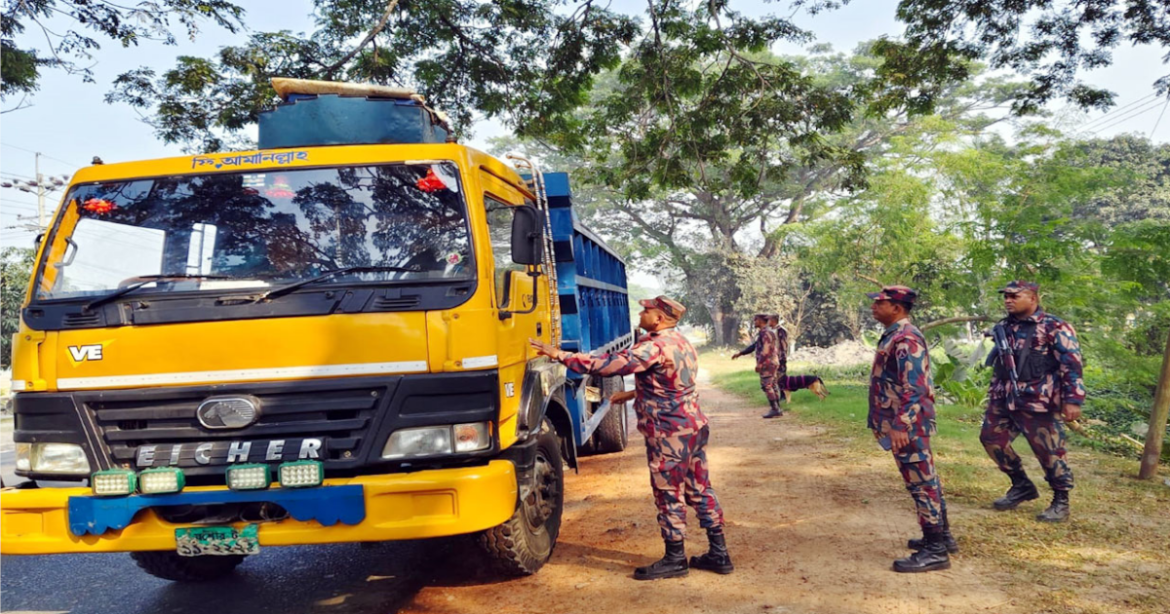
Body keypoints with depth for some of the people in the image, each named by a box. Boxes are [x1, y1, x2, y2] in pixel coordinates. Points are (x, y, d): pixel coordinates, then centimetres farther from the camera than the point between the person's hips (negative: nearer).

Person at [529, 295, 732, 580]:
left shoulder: (655, 347, -20)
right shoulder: (680, 342, 11)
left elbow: (607, 364, -25)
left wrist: (559, 355, -20)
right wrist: (632, 394, 25)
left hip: (669, 434, -10)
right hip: (694, 426, 10)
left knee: (669, 495, 3)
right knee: (700, 490, 14)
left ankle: (675, 559, 14)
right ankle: (718, 554, 21)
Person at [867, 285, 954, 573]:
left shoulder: (906, 339, -18)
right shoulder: (894, 336, 14)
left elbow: (914, 387, -25)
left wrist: (901, 425, -29)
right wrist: (896, 424, 25)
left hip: (907, 426, -11)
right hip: (904, 424, 11)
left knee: (921, 484, -5)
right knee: (925, 482, 18)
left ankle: (935, 551, 2)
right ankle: (941, 536, 30)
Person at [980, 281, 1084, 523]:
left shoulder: (1055, 327, -8)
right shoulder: (1004, 327, 12)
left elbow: (1072, 364, -11)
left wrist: (1073, 399, -17)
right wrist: (993, 394, 22)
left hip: (1037, 401, -7)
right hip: (1003, 400, 7)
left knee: (1049, 451, -1)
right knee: (991, 438, 8)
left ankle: (1061, 502, 18)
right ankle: (1022, 486, 25)